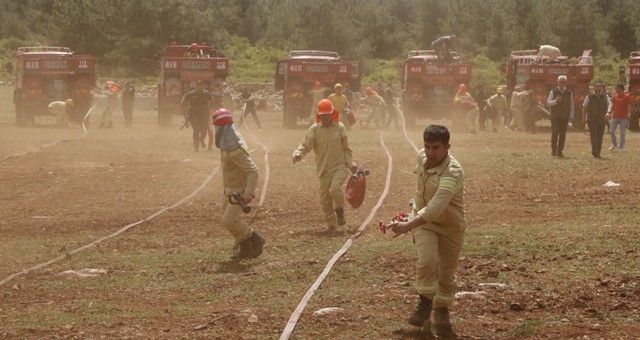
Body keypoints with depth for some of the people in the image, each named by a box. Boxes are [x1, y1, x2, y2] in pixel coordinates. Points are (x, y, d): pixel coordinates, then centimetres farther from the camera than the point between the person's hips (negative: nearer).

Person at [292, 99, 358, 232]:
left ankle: (340, 211, 1)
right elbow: (306, 145, -7)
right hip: (323, 169, 2)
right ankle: (331, 224, 21)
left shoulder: (340, 127, 3)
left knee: (335, 188, -26)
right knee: (325, 198, 3)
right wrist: (298, 154, -27)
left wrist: (350, 164, 2)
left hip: (340, 166, -2)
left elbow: (346, 149, 10)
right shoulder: (314, 129, 1)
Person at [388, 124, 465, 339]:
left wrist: (409, 225, -58)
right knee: (427, 261, -21)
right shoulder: (422, 156, -12)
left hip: (450, 225, -3)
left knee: (447, 273, 7)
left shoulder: (452, 172, -34)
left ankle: (441, 311, 31)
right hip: (423, 219, 3)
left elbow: (436, 206, -48)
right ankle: (425, 303, -1)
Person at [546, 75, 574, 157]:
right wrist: (555, 101, -19)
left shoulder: (569, 93, 8)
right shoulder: (553, 92, 2)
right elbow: (548, 103, -1)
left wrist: (571, 116, 3)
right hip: (555, 117, -2)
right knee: (555, 133, -12)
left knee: (562, 135, 1)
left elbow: (571, 105, 10)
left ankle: (560, 152, 6)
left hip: (565, 117, 2)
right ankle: (553, 150, -3)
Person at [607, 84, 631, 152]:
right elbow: (613, 106, 12)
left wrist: (628, 115, -18)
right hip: (615, 117, 4)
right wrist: (609, 113, -2)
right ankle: (614, 144, 18)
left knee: (622, 133, 2)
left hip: (623, 118, -4)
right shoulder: (614, 97, 6)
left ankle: (621, 146, 12)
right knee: (611, 131, -1)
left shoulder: (627, 97, -7)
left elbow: (629, 107, -7)